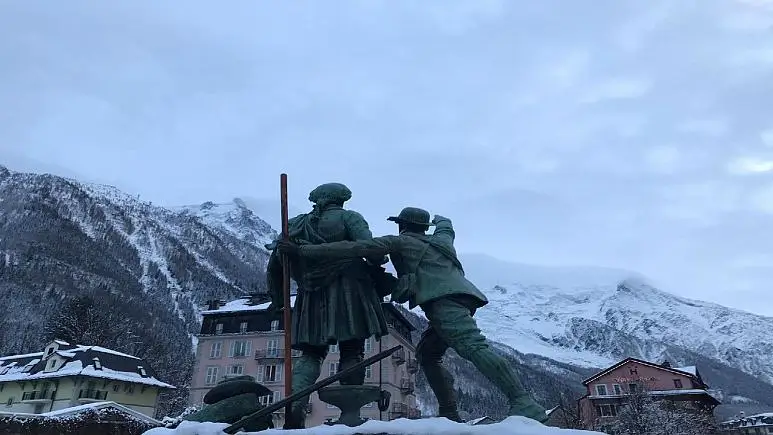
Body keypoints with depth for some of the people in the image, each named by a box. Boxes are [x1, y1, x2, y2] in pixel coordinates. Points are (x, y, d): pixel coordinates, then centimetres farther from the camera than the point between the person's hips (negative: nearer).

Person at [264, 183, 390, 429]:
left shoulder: (297, 225, 18)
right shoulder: (348, 217, 5)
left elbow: (275, 264, 19)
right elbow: (368, 246, -13)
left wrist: (277, 298, 28)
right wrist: (378, 267, 3)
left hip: (313, 297, 4)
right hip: (347, 291, -3)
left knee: (311, 354, 12)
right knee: (352, 352, 6)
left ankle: (294, 405, -7)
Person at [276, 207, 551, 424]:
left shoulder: (401, 241, 12)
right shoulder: (441, 238, 30)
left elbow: (356, 248, 5)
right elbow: (445, 224, 56)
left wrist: (304, 251, 6)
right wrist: (437, 218, 80)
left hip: (443, 301, -9)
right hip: (461, 299, 9)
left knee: (474, 348, -22)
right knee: (427, 354, 17)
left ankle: (525, 405, -34)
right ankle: (449, 414, 9)